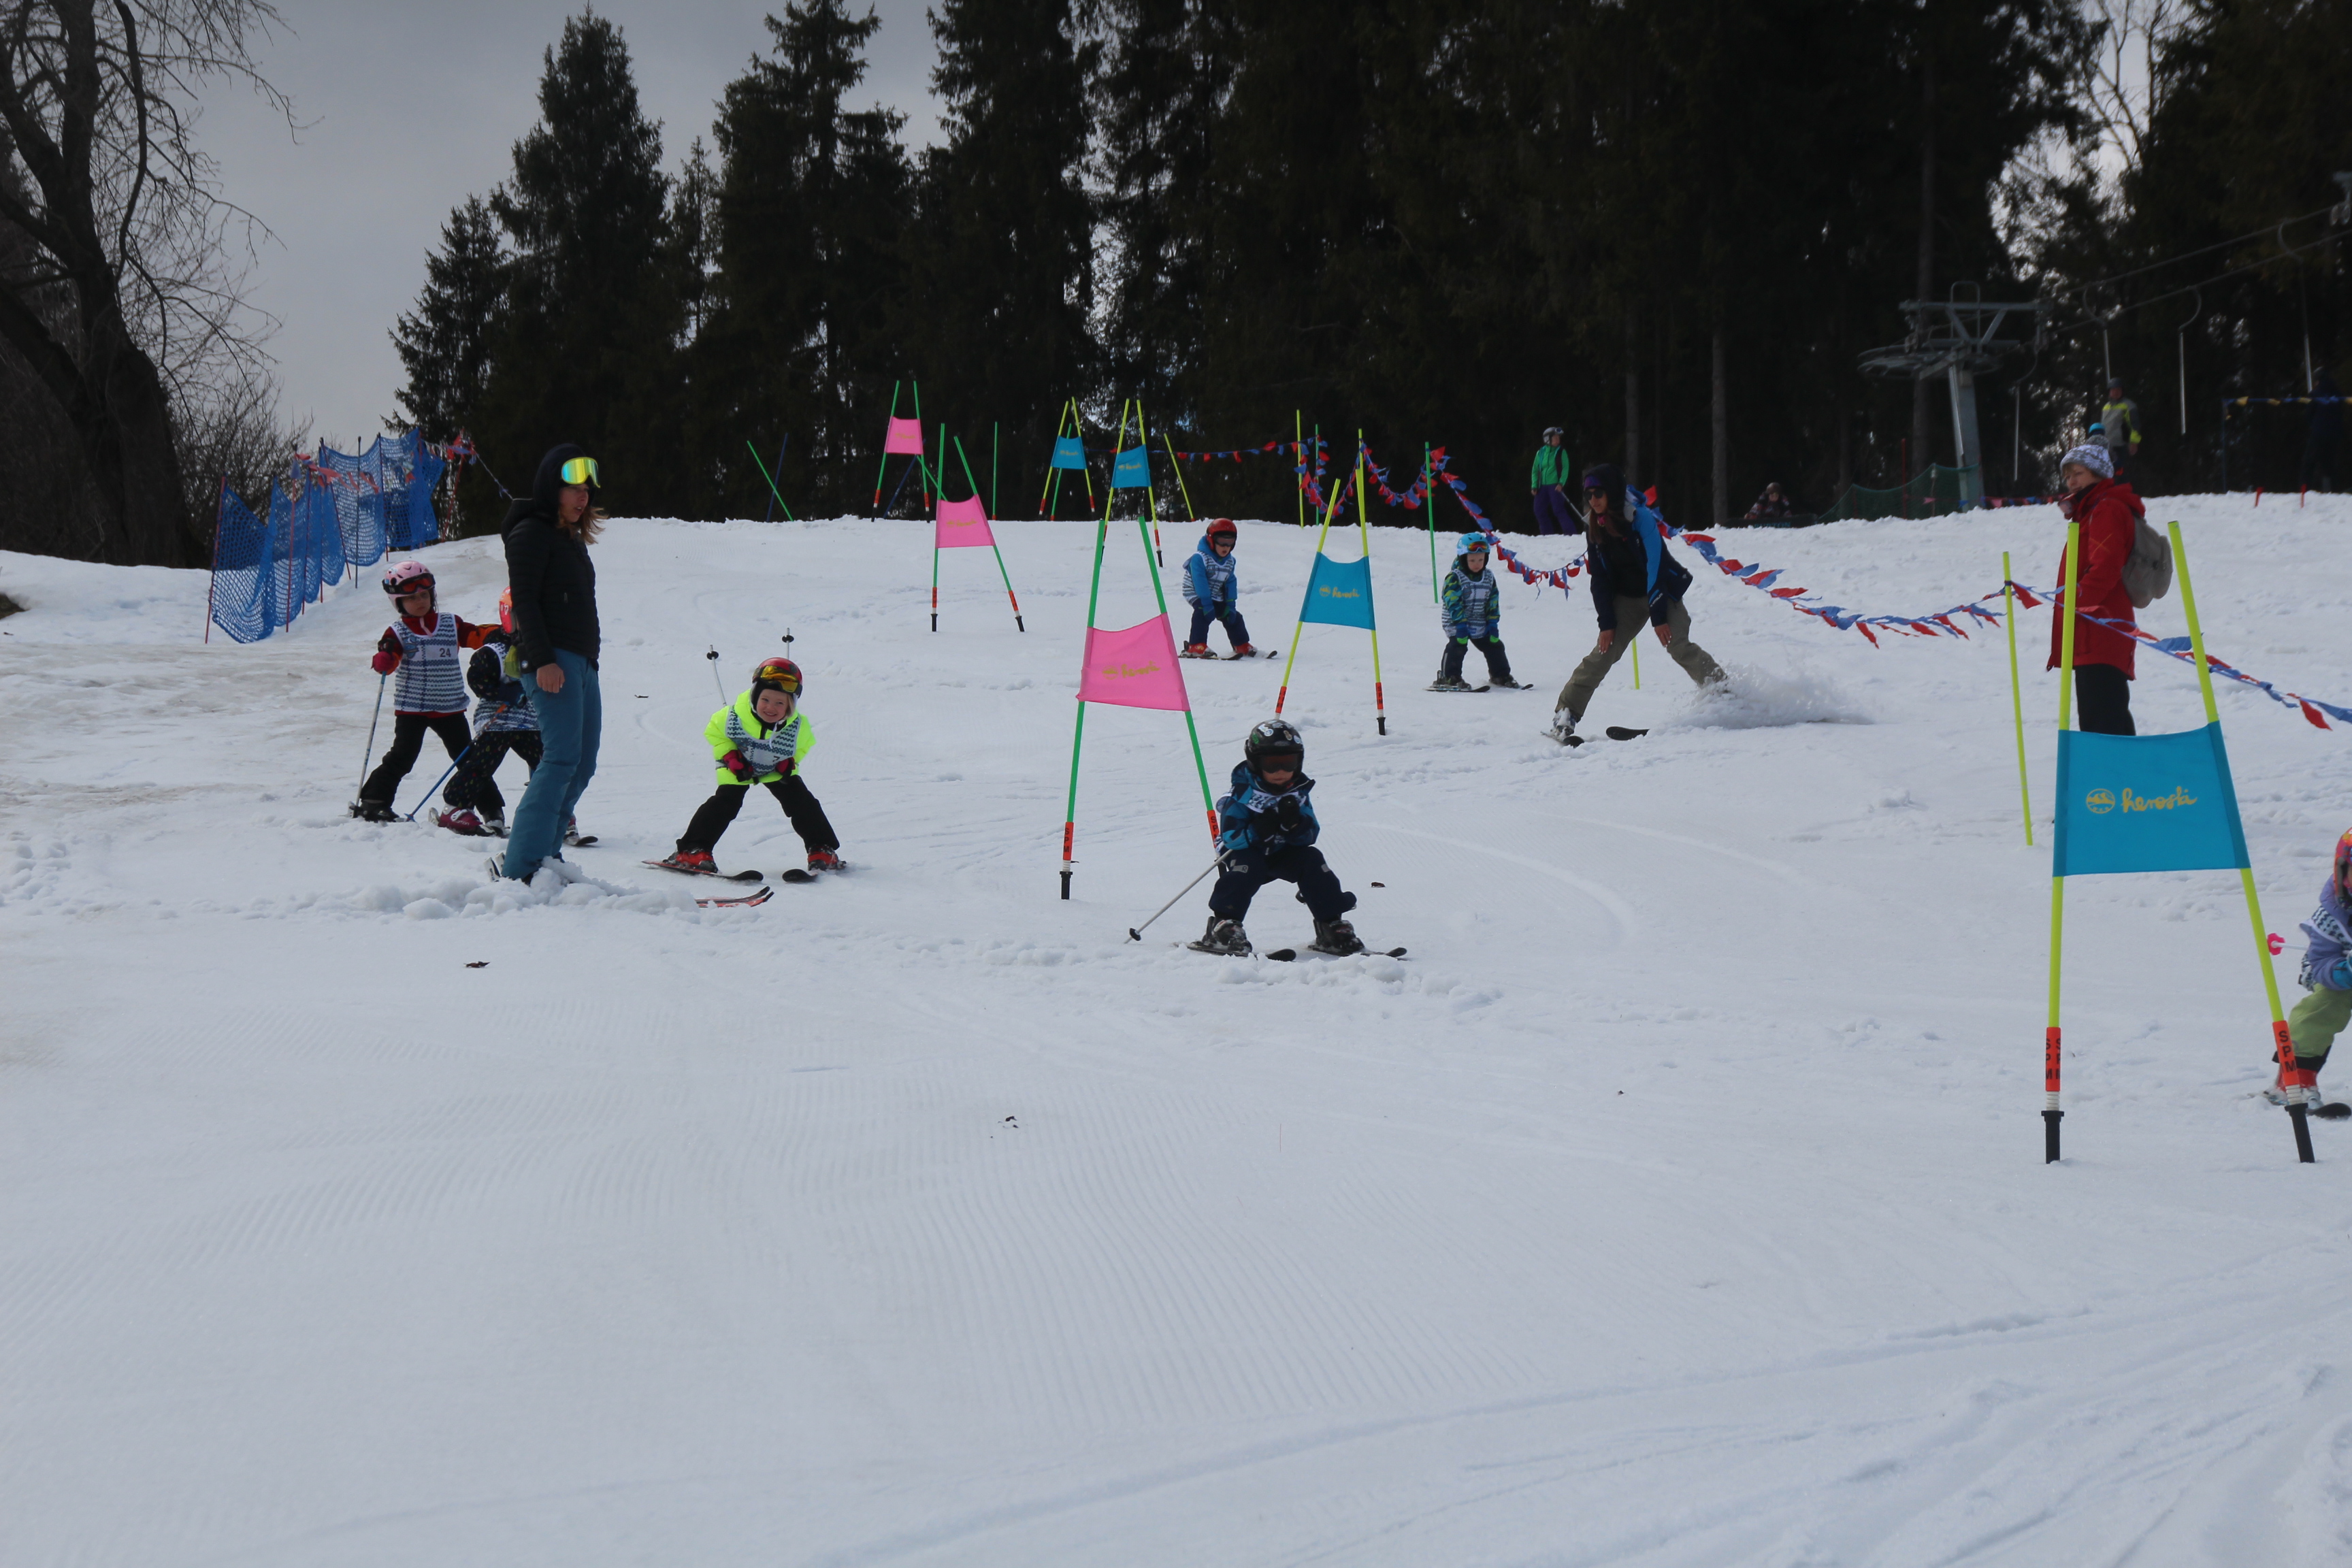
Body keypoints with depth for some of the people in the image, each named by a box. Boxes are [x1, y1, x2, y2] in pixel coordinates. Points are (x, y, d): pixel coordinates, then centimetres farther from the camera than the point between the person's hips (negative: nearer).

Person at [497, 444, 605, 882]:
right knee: (562, 758, -19)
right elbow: (525, 600, -12)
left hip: (582, 661, 10)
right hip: (552, 659, -10)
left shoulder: (572, 541, 24)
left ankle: (543, 855, 5)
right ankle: (521, 866, -23)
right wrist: (543, 660, -20)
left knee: (581, 766, 3)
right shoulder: (531, 534, -3)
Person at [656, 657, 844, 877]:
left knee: (802, 804, -5)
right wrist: (730, 756, -23)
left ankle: (822, 850, 10)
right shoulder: (735, 716, -34)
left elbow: (803, 745, -2)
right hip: (739, 769, -2)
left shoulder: (798, 727, -28)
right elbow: (714, 733, -13)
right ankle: (693, 850, -8)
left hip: (777, 770, 2)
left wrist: (791, 761, -17)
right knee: (724, 804, -14)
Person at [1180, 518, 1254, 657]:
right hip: (1197, 594, -7)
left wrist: (1231, 605, -5)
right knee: (1203, 613, -32)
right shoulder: (1199, 558, -24)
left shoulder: (1229, 561, 0)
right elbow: (1200, 582, -28)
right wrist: (1207, 604, -33)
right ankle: (1196, 647, -34)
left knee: (1232, 616, 7)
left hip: (1216, 595, 7)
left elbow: (1231, 583, 3)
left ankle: (1242, 646, 23)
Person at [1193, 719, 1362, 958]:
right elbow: (1230, 837, -24)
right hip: (1245, 853, -4)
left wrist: (1294, 823, -32)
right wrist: (1257, 832, -40)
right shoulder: (1243, 794, -18)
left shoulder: (1299, 793, -5)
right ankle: (1222, 925, -34)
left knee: (1310, 859, -18)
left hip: (1283, 854, 4)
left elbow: (1308, 837, -11)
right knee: (1247, 865, -34)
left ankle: (1331, 925, -10)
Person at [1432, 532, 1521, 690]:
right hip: (1457, 624, -6)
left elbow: (1493, 602, 7)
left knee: (1495, 647, 10)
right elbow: (1453, 603, -19)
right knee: (1457, 647, -21)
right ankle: (1449, 677, -16)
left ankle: (1501, 675, 25)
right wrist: (1460, 624, -26)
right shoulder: (1455, 578, -13)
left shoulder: (1489, 578, 6)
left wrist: (1493, 623, -1)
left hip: (1481, 625, 6)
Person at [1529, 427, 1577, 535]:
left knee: (1558, 510, -14)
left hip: (1556, 486, -5)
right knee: (1540, 511, 4)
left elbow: (1566, 468, -5)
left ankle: (1571, 533, -13)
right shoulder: (1541, 452, 9)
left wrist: (1561, 483, -17)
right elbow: (1535, 470, 12)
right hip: (1543, 486, 5)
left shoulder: (1561, 452, 1)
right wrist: (1534, 486, 3)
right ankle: (1547, 534, 14)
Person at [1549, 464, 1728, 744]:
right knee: (1603, 654, -7)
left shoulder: (1640, 518, -20)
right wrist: (1606, 622, -5)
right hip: (1627, 598, 4)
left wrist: (1659, 615, -25)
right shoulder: (1594, 527, -3)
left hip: (1662, 592, -4)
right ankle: (1565, 715, -8)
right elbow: (1600, 578, 1)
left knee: (1679, 646, -22)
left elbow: (1655, 566, -22)